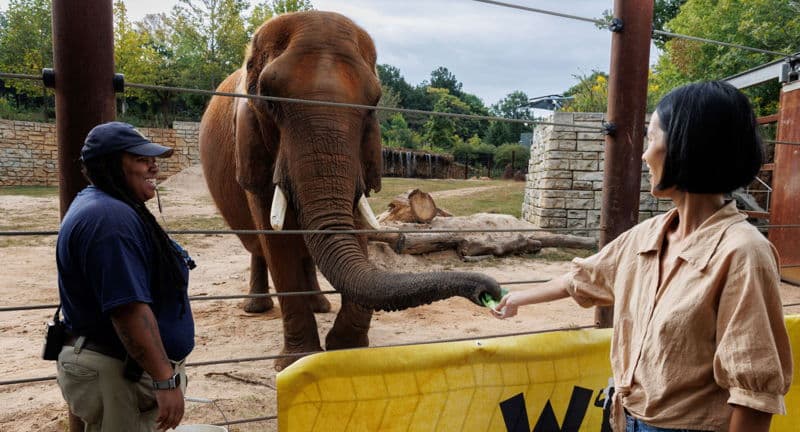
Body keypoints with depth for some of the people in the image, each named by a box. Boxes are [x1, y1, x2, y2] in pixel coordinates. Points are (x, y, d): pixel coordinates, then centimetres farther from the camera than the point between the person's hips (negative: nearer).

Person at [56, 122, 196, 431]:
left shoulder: (101, 205, 11)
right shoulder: (110, 218, -24)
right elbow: (129, 310, -31)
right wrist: (165, 380, -28)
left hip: (122, 366, 11)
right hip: (116, 375, -11)